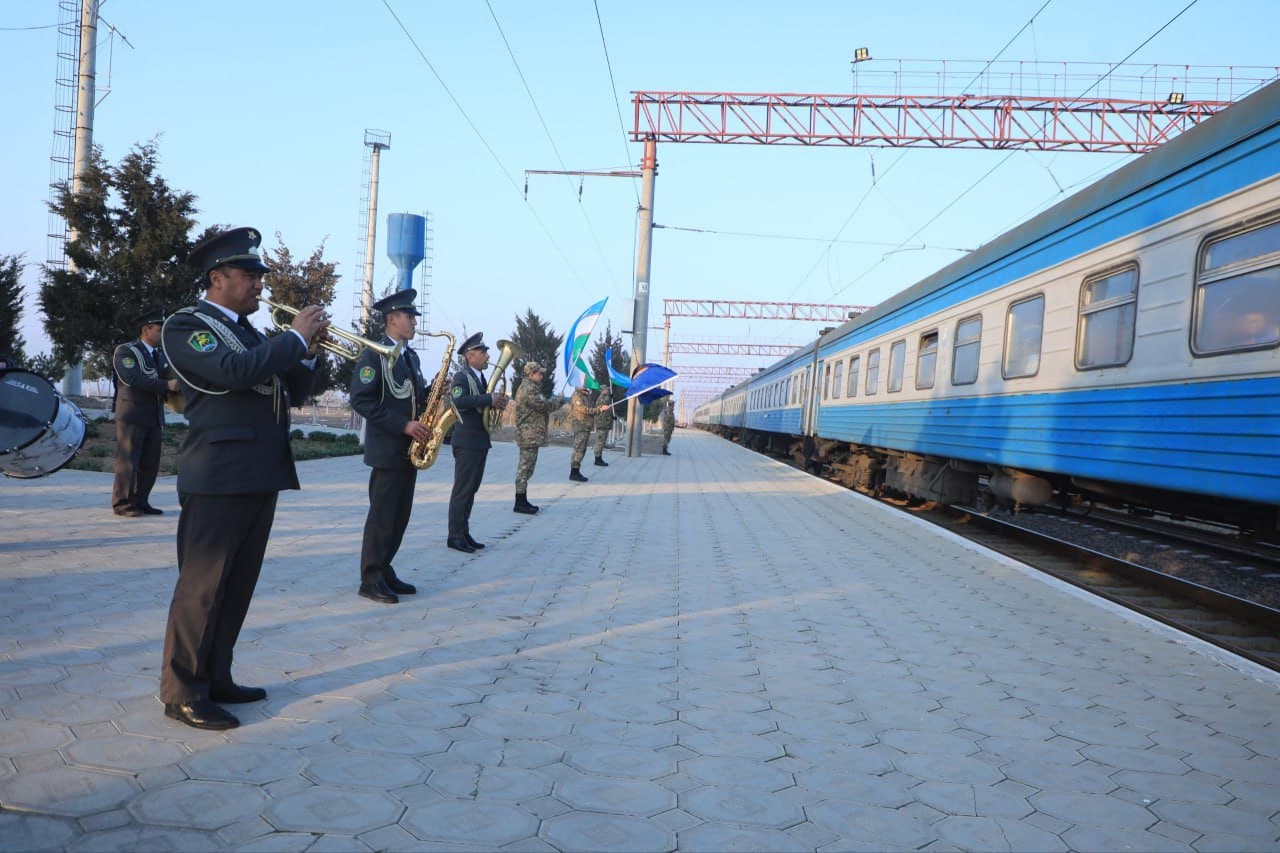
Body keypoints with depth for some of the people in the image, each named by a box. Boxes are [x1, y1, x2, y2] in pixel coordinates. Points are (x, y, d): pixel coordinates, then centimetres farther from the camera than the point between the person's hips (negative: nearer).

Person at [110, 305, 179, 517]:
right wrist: (166, 385, -29)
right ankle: (122, 504, 5)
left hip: (155, 417, 6)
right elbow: (133, 379, -21)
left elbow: (172, 376, 12)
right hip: (132, 415, -6)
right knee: (128, 461, -3)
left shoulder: (161, 354, 15)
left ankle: (140, 502, 14)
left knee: (150, 464, 6)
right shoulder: (125, 351, -6)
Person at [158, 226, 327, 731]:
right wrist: (296, 337, -14)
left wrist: (306, 351, 4)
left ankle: (216, 679, 23)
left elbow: (288, 391, 20)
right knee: (202, 585, -3)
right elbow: (235, 371, -24)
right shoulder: (185, 325, -5)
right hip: (219, 476, -8)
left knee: (237, 585, 13)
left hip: (261, 475, 8)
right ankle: (182, 692, 6)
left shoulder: (248, 332, 20)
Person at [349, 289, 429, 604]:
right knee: (382, 515, -5)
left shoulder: (411, 357, 16)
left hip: (409, 449, 8)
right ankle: (371, 579, 3)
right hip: (387, 449, -8)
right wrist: (403, 425, -21)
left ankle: (384, 571, 19)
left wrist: (433, 393, -1)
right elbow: (361, 400, -18)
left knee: (400, 516, 10)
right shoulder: (373, 354, -10)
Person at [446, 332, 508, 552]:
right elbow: (459, 401, -28)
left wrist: (498, 402, -2)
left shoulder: (480, 378, 17)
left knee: (470, 490, 12)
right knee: (462, 490, -6)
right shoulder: (461, 377, -11)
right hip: (467, 442, -9)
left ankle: (464, 534, 18)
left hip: (480, 442, 9)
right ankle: (455, 536, -2)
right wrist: (490, 399, -28)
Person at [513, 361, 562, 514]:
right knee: (525, 467, -8)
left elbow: (539, 405, 19)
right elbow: (542, 405, -19)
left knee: (525, 467, 14)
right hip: (530, 434, -11)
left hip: (529, 434, 11)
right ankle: (520, 503, -6)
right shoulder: (529, 388, -14)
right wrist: (559, 402, -5)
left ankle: (522, 501, 19)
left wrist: (553, 401, 7)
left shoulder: (529, 387, 21)